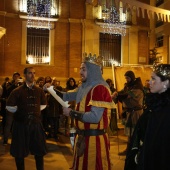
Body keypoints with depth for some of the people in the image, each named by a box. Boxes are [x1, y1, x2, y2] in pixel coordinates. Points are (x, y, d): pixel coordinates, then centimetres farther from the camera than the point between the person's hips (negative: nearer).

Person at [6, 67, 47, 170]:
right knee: (19, 152, 8)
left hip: (36, 123, 3)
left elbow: (43, 105, 17)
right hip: (21, 124, -2)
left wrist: (34, 111, 7)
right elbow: (9, 107, -2)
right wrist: (20, 112, 3)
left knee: (39, 150, 10)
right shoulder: (17, 91, -7)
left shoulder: (39, 91, 3)